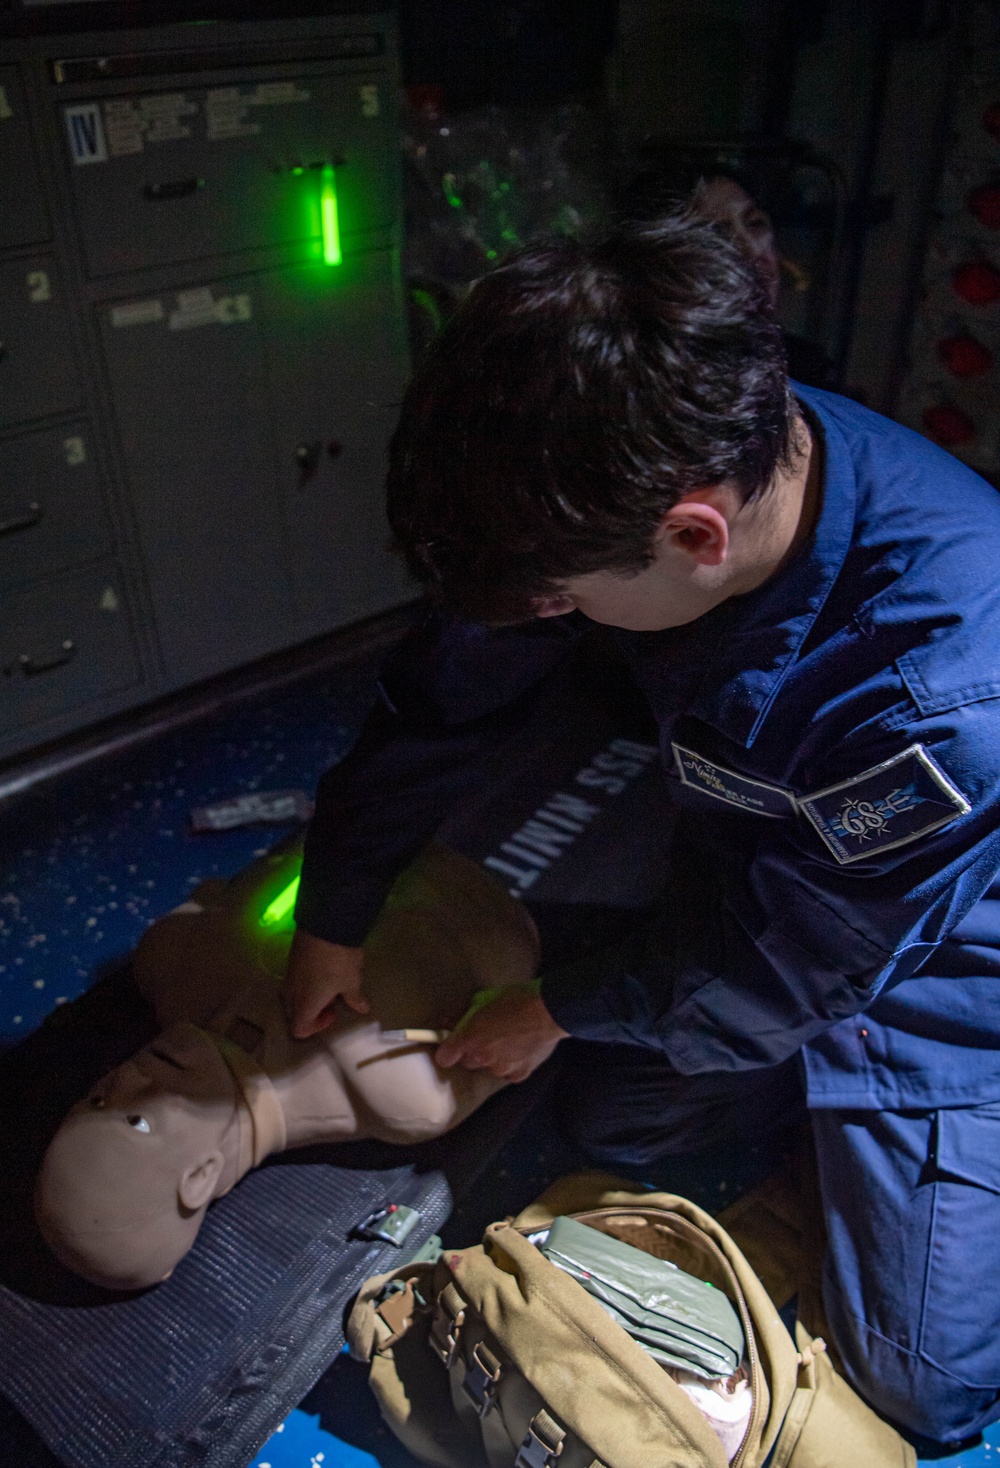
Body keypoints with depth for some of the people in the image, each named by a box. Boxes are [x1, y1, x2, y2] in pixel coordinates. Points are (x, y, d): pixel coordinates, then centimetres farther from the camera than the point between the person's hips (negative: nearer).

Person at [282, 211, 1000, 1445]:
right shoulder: (636, 479, -24)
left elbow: (783, 974, -26)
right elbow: (446, 698, -11)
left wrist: (561, 1010, -8)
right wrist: (330, 920, 1)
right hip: (747, 888, 6)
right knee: (612, 1124, 18)